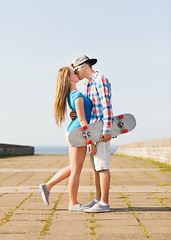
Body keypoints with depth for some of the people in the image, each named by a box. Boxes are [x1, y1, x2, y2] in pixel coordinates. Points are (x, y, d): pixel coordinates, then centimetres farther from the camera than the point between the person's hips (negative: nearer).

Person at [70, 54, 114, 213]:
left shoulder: (101, 80, -9)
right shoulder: (89, 84, 21)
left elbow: (107, 106, -17)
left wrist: (107, 130, -23)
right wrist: (76, 115, 4)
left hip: (101, 129, -10)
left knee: (102, 166, -9)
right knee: (96, 167, 11)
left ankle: (104, 203, -7)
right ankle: (98, 200, 17)